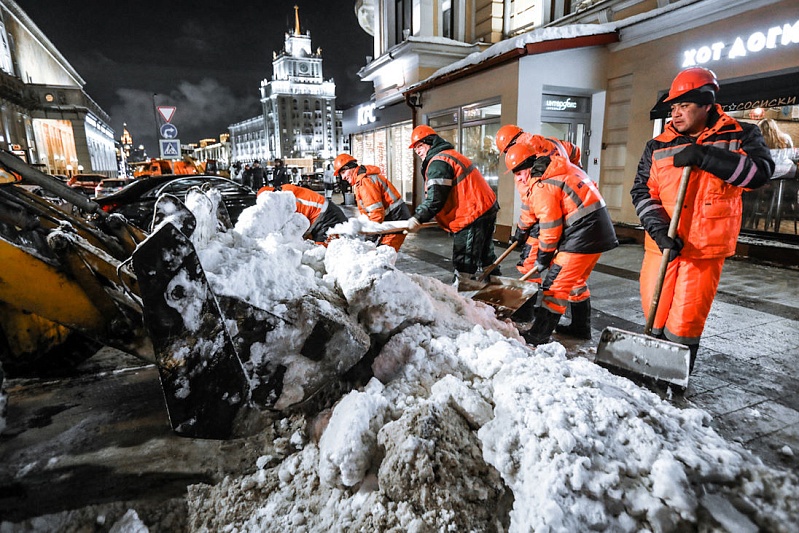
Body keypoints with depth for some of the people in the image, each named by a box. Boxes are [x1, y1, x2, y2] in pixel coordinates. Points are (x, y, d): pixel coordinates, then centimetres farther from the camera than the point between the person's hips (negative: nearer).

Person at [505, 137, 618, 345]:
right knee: (576, 280, 22)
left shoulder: (542, 186, -15)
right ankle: (581, 327, 34)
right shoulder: (563, 166, 13)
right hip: (600, 227, 10)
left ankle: (539, 334, 1)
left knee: (556, 283, -5)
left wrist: (543, 257, 1)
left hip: (583, 233, -10)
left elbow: (550, 229, -14)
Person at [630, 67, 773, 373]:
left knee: (685, 322, -2)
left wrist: (702, 156, -20)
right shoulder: (658, 147, 8)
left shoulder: (739, 136, 4)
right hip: (661, 245, 3)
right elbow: (642, 192, 2)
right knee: (655, 316, 8)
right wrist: (659, 230, -13)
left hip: (705, 248, -2)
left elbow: (760, 171, -12)